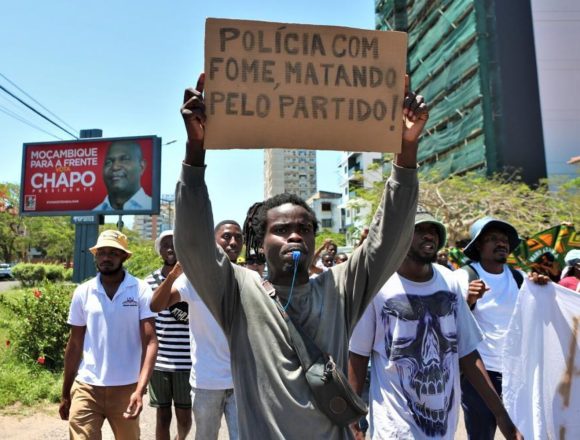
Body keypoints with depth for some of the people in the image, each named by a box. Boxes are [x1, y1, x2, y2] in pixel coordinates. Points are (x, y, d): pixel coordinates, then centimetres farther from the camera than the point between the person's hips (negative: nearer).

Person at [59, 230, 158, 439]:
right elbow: (74, 346, 8)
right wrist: (65, 394, 11)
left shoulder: (141, 290, -7)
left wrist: (140, 389, -22)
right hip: (86, 387, 1)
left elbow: (150, 342, -11)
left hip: (126, 388, -1)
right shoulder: (82, 292, 1)